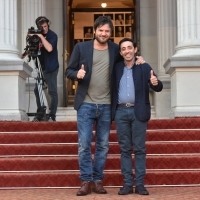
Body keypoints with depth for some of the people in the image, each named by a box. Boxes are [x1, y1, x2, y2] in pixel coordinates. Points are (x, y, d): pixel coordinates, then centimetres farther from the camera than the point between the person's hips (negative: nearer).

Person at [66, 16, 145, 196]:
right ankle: (86, 181, 7)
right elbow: (69, 71, 3)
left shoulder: (116, 49, 5)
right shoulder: (81, 47, 0)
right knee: (84, 144, -2)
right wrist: (77, 74, -19)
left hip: (106, 106, 2)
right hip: (86, 104, -2)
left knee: (103, 145, 7)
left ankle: (98, 180, 16)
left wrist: (137, 60, 0)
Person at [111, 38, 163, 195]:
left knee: (139, 149, 1)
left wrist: (156, 83, -25)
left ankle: (140, 184, 5)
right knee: (125, 149, 5)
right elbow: (112, 88, 5)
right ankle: (127, 183, 9)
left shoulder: (144, 67, 3)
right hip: (121, 112, 2)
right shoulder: (116, 68, 10)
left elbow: (158, 88, -4)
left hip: (138, 111, -2)